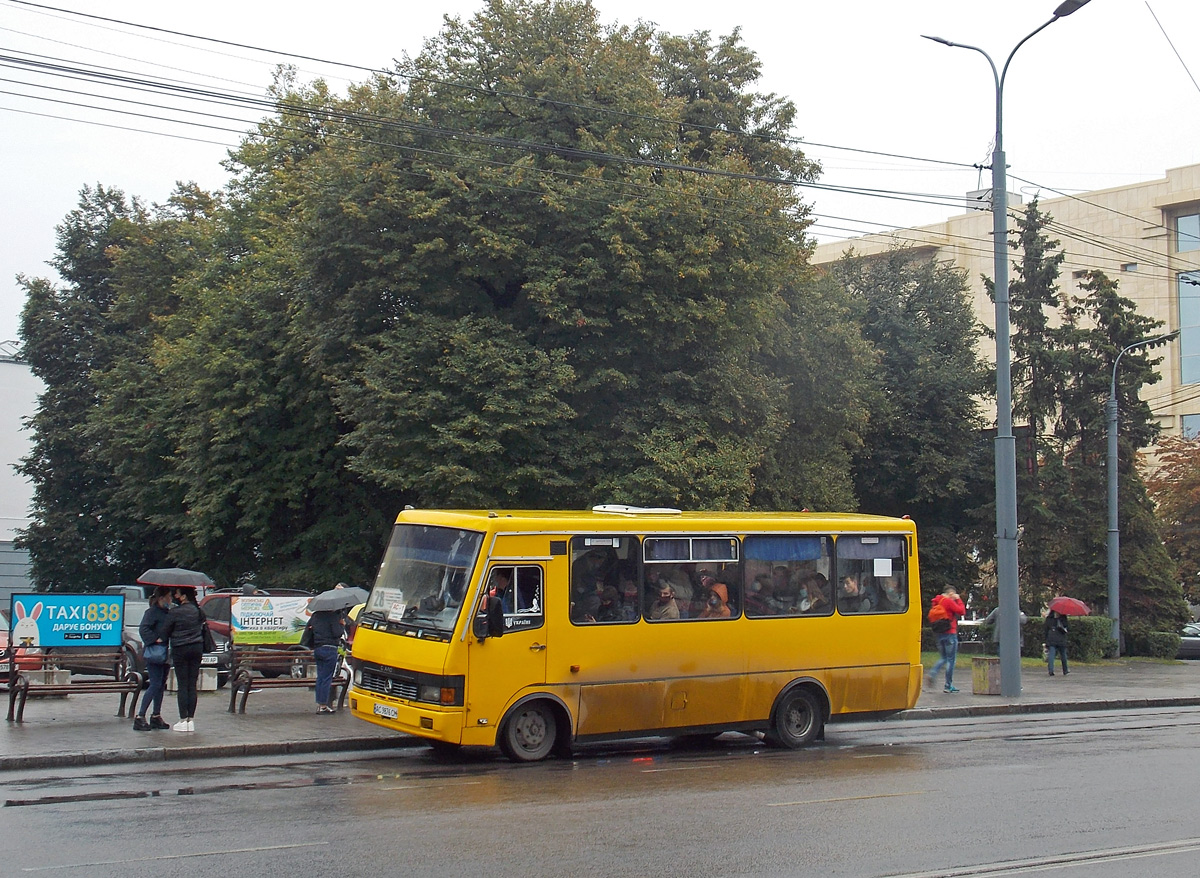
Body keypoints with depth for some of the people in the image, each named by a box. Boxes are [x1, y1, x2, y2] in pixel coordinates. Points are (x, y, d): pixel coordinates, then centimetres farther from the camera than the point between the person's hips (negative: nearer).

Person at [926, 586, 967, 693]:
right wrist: (958, 600, -1)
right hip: (950, 633, -7)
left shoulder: (937, 601, 12)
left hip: (939, 634, 7)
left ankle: (932, 674, -6)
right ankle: (948, 686, 2)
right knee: (951, 659, 0)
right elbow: (962, 611, -11)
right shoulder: (949, 601, -11)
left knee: (944, 658, 18)